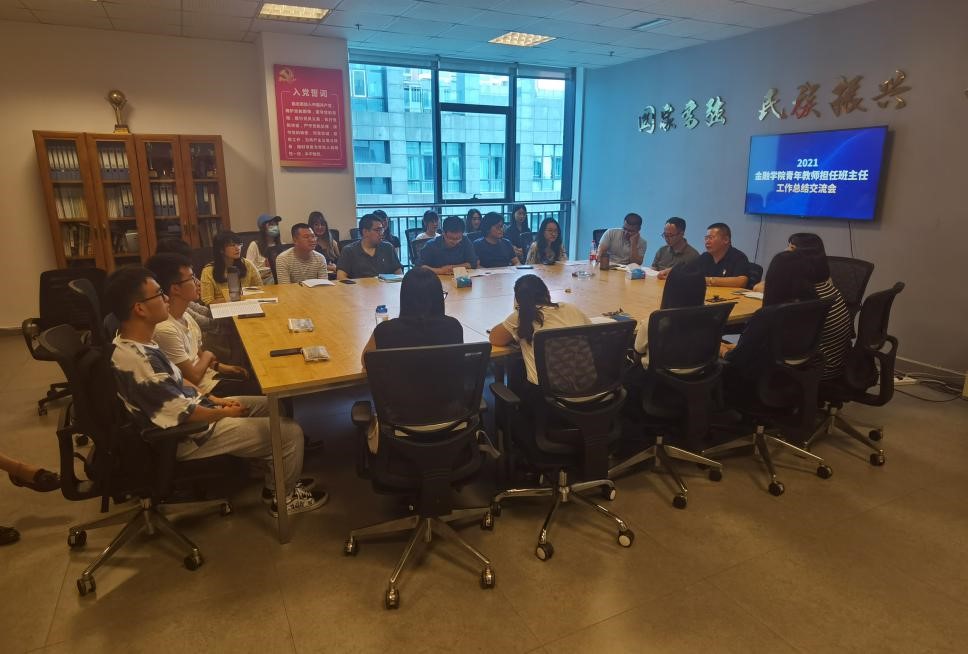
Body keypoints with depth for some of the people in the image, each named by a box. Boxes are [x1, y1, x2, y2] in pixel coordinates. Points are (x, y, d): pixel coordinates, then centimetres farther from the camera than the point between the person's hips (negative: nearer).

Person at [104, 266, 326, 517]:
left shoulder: (135, 343, -1)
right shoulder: (139, 362, -32)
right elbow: (185, 414, -26)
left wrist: (213, 398, 6)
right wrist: (225, 412, -10)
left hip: (193, 405, 10)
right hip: (189, 436, -10)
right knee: (290, 432, -9)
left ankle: (279, 479, 28)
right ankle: (283, 497, 16)